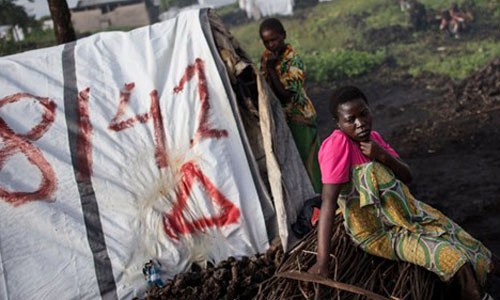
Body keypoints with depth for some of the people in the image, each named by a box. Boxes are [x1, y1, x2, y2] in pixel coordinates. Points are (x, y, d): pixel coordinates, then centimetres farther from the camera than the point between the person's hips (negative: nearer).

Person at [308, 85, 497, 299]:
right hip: (375, 230, -7)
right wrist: (322, 261, -36)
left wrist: (383, 156, -21)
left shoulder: (373, 137, 3)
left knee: (474, 254, 3)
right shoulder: (337, 144, -21)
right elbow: (328, 201, -29)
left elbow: (407, 176, 1)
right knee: (454, 260, -20)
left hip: (404, 212, 7)